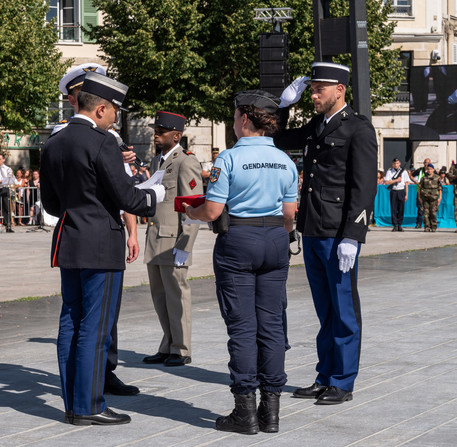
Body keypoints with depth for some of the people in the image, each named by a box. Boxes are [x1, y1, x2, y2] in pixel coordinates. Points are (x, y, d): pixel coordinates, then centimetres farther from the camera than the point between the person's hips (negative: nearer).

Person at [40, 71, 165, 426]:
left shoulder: (53, 144, 10)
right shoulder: (102, 143, -14)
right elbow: (126, 197, -14)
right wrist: (155, 196, 4)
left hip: (68, 245, 8)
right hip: (101, 247, -8)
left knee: (71, 323, 11)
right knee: (95, 328, -3)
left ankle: (73, 404, 16)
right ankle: (88, 407, 0)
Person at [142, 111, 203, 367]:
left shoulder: (186, 162, -10)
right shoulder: (157, 162, 17)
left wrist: (184, 246, -20)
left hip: (173, 240, -9)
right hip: (155, 240, 9)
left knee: (176, 294, -1)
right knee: (160, 296, 12)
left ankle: (181, 351, 7)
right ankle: (168, 348, 20)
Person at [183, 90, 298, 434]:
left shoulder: (230, 159, -9)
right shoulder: (285, 161, 6)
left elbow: (212, 212, -11)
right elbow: (289, 215, 9)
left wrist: (190, 212, 10)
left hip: (238, 241, -5)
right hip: (275, 240, 5)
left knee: (242, 327, -1)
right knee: (271, 325, 7)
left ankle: (246, 411, 1)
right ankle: (271, 409, 9)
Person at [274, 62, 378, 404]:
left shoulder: (359, 129, -8)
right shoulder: (315, 127, 15)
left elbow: (364, 187, -13)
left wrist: (350, 237, -19)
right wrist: (285, 103, 12)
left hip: (340, 235, -7)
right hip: (312, 234, 7)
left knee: (344, 311, 0)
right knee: (325, 311, 13)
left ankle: (342, 384, 7)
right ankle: (325, 379, 20)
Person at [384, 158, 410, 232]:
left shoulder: (404, 172, 8)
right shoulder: (389, 172, 5)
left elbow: (406, 183, 8)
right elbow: (386, 182, -7)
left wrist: (406, 194, 3)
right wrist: (396, 180, -10)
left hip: (401, 191, 1)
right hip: (393, 191, -1)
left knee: (401, 209, 0)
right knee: (393, 209, -3)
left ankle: (400, 225, 7)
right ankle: (394, 225, 1)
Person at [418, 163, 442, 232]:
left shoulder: (437, 177, 4)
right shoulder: (424, 177, 7)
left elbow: (440, 188, 6)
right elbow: (420, 187, 12)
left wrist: (440, 197, 1)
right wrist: (419, 196, 8)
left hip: (434, 197, -1)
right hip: (425, 197, 1)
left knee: (433, 212, -4)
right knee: (426, 212, -3)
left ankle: (433, 227, 2)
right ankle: (427, 227, 1)